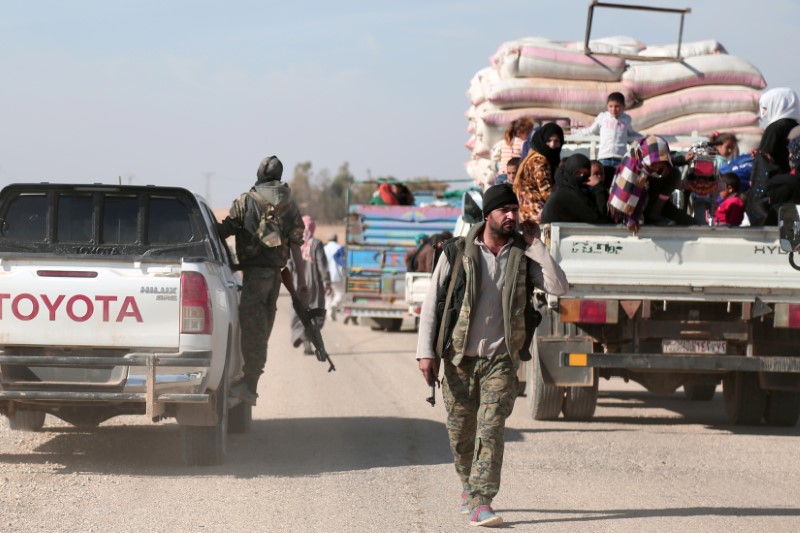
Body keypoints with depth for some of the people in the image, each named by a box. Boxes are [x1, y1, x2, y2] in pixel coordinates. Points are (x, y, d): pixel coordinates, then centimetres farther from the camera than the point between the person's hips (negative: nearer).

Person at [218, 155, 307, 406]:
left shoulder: (246, 201, -5)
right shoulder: (290, 207, 9)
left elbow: (224, 231, -5)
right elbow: (296, 244, 6)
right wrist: (302, 280, 8)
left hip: (254, 272, -5)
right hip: (276, 272, 5)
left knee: (252, 328, -8)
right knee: (263, 329, 11)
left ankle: (249, 386, -16)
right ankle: (250, 384, 15)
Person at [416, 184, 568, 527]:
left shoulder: (522, 256, 3)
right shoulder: (457, 253, -1)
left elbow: (558, 287, -10)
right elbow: (432, 302, 0)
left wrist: (535, 244, -10)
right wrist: (426, 351, -8)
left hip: (500, 359, 0)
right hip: (459, 358, 0)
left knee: (491, 430, -13)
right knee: (460, 431, 10)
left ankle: (480, 502, -16)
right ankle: (468, 484, 36)